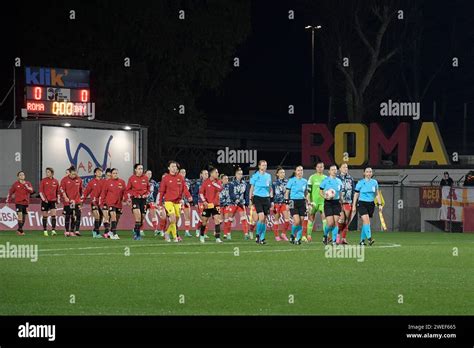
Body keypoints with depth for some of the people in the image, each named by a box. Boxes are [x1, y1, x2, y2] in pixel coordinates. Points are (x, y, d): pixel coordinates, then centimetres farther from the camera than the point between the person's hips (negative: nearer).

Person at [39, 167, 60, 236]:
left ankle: (53, 230, -11)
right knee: (45, 216, 4)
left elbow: (57, 191, 14)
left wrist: (58, 199, 5)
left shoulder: (56, 181, 6)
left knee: (53, 215, -10)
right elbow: (40, 191, -2)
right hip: (45, 201, -1)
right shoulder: (43, 181, -1)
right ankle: (45, 230, 13)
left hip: (53, 200, 1)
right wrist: (43, 198, -12)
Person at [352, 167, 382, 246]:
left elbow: (377, 194, 12)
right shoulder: (360, 183, -2)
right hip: (362, 203, -4)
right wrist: (354, 205, 0)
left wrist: (379, 204, 5)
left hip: (371, 204, 4)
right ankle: (369, 238, -26)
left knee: (365, 222, 8)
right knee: (366, 220, -19)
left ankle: (362, 240, 16)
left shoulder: (374, 182, 7)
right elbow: (356, 194, 2)